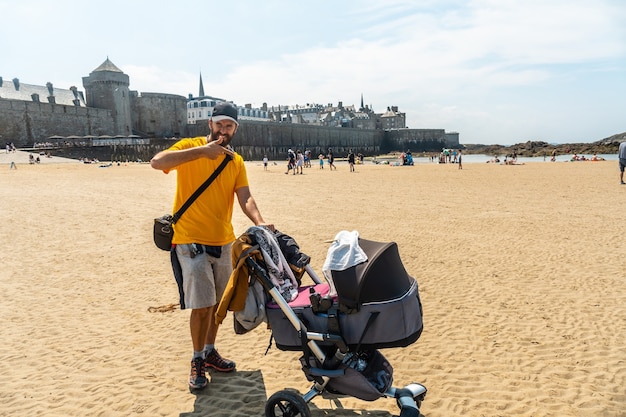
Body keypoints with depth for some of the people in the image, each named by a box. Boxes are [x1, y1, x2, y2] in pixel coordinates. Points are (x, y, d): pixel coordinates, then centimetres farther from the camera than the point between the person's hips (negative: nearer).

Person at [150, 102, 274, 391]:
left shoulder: (236, 161, 8)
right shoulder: (190, 147, -6)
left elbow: (245, 198, -4)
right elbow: (157, 162, -24)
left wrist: (259, 223, -23)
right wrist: (202, 151, -28)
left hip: (223, 242, 5)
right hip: (191, 241, -5)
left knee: (217, 303, 15)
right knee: (202, 305, -6)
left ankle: (210, 351, 34)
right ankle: (197, 361, 16)